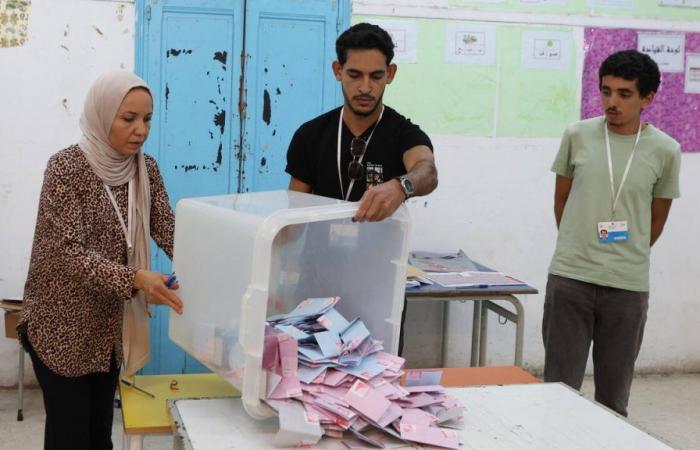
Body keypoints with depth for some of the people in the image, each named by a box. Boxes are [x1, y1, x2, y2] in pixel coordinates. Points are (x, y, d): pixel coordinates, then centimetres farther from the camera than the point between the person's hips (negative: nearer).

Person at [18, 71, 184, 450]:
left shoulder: (146, 169, 0)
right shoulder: (65, 169, -18)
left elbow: (168, 231, -5)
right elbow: (71, 253, -25)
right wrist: (136, 279, -39)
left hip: (111, 322, 6)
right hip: (63, 324, -5)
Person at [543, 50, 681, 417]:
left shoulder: (665, 150, -2)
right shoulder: (577, 136, -1)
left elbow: (656, 221, 9)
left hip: (629, 286, 0)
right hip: (569, 278, 0)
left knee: (614, 393, 12)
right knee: (559, 386, 6)